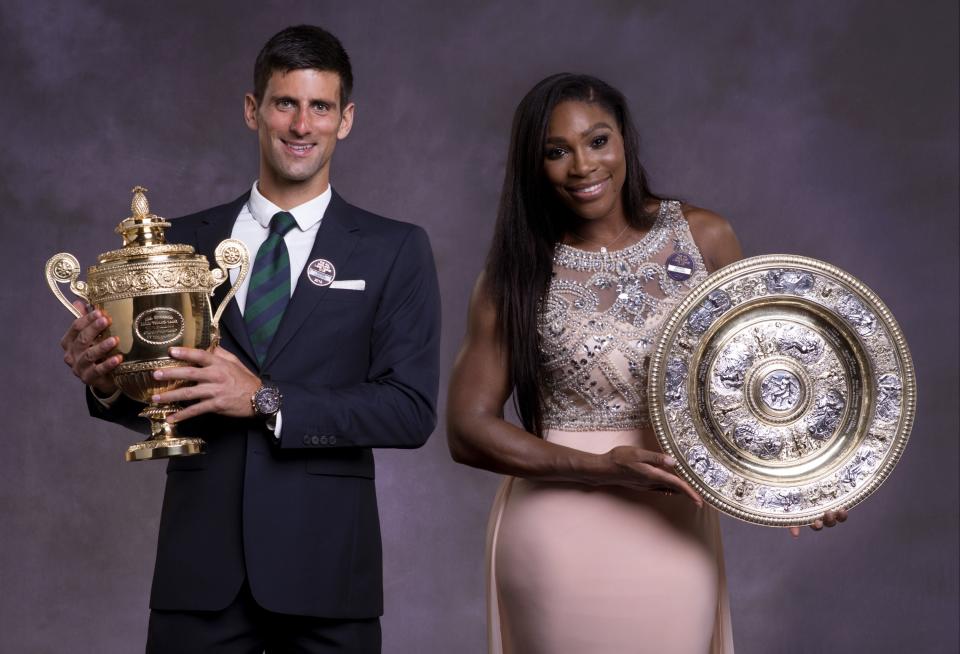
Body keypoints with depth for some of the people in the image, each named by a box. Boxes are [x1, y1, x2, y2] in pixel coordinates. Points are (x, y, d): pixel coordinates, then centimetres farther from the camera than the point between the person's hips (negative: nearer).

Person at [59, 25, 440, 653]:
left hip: (324, 567, -1)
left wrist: (267, 400, -16)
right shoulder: (183, 242, 8)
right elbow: (159, 400, 12)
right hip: (199, 564, 2)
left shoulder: (396, 250, 2)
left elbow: (413, 410, -7)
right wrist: (107, 382, -10)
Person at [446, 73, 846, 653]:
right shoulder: (515, 278, -3)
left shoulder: (704, 238, 0)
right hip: (558, 535, -2)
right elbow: (468, 428, -5)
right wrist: (601, 468, -17)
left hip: (677, 534, 2)